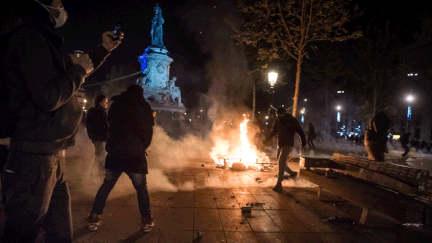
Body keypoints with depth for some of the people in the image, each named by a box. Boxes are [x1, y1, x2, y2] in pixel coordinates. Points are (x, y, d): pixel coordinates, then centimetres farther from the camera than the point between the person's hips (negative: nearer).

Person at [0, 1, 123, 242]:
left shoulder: (41, 38, 19)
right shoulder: (29, 37, -14)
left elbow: (68, 74, 34)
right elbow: (48, 97, -24)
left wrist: (104, 50, 28)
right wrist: (80, 70, -9)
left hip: (46, 155, 10)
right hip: (33, 158, -10)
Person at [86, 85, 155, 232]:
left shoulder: (116, 105, 12)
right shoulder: (144, 106, 3)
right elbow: (148, 130, 9)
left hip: (115, 152, 3)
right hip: (135, 154, -2)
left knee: (106, 186, 14)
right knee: (141, 188, 8)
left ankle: (94, 219, 15)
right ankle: (147, 221, 11)